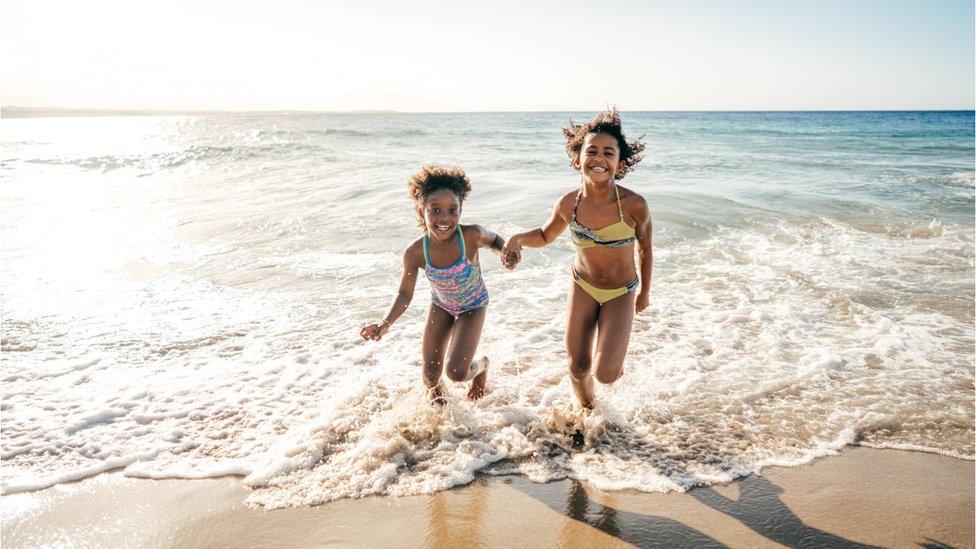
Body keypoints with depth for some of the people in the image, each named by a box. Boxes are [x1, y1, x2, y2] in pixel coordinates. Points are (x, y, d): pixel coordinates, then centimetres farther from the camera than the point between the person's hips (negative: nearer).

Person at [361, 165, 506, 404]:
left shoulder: (471, 235, -34)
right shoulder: (416, 252, -29)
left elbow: (493, 240, -9)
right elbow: (405, 294, -17)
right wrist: (385, 324, -33)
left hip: (472, 306, -2)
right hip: (440, 304, 2)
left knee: (456, 372, -16)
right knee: (430, 375, 7)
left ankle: (482, 366, 22)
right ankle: (435, 392, 47)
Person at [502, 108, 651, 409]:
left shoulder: (634, 205, -25)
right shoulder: (569, 203, -17)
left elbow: (644, 250, -5)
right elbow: (545, 235, 5)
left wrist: (645, 292, 8)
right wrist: (517, 238, -17)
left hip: (621, 292, -2)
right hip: (583, 286, 2)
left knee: (604, 374, -14)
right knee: (578, 368, 8)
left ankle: (616, 356, 25)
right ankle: (587, 409, 43)